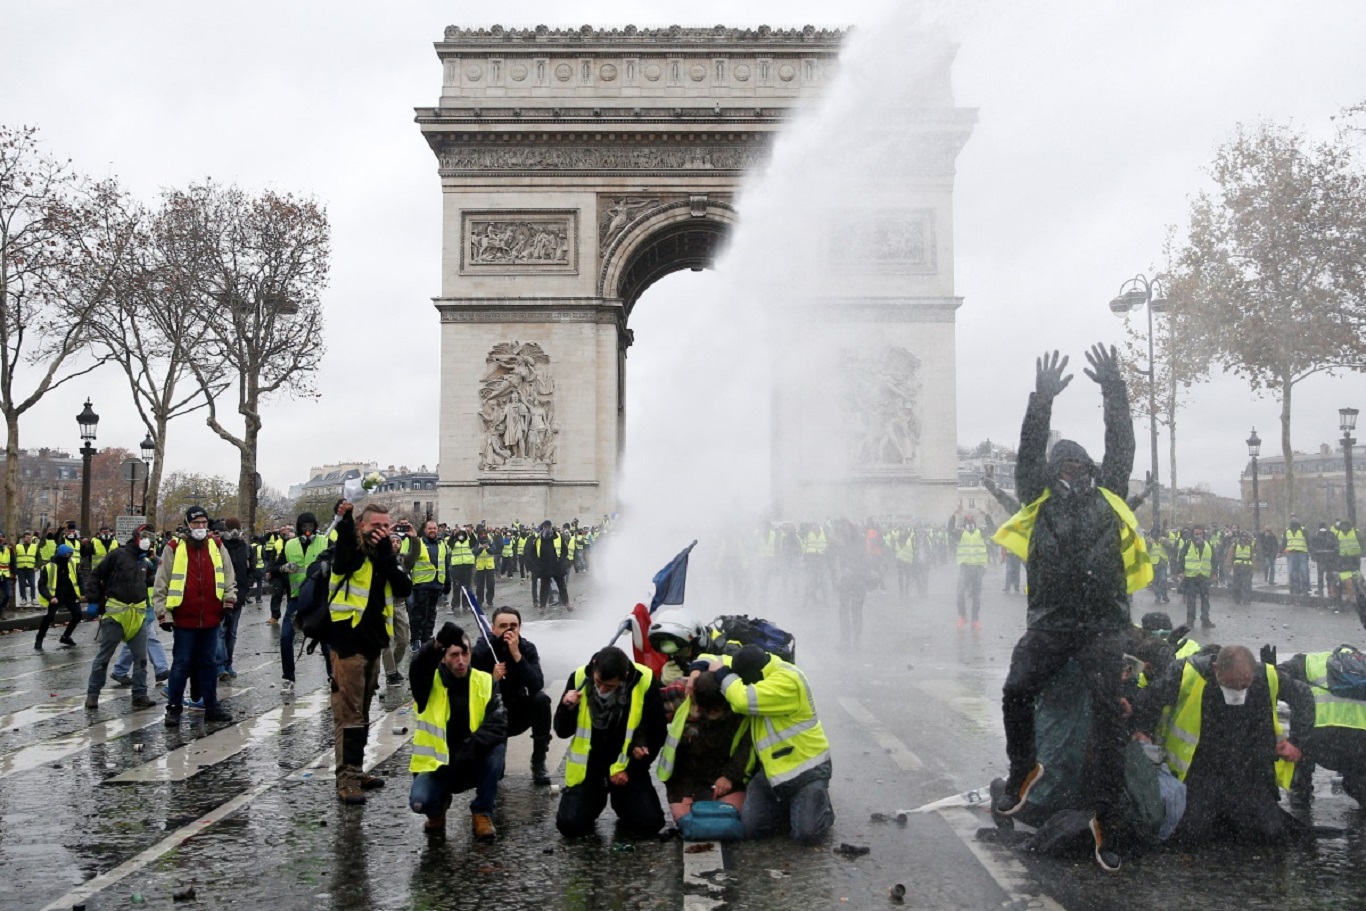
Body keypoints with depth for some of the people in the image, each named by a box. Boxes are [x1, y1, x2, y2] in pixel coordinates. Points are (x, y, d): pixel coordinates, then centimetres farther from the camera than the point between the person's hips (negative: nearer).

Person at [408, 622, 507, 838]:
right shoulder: (430, 682, -8)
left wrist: (473, 746, -33)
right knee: (419, 801, -27)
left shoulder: (484, 681, -4)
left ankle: (482, 813, -8)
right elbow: (417, 669, -34)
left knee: (497, 748, -28)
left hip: (472, 764, 1)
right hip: (436, 764, -1)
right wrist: (437, 644, -54)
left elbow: (498, 723, -15)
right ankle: (438, 808, 13)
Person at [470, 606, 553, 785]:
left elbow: (537, 685, -28)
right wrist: (493, 679, -35)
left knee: (541, 698, -27)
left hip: (518, 713, 2)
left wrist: (516, 654, -34)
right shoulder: (480, 651, -18)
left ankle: (538, 763, -17)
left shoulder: (527, 648, -13)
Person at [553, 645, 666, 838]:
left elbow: (656, 735, -6)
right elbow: (562, 732, -5)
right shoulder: (579, 678, -13)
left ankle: (620, 801, 18)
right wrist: (567, 708, -25)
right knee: (570, 825, -15)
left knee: (649, 823, -16)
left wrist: (631, 770, -10)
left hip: (628, 764, -1)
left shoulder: (645, 682, -18)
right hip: (589, 764, 1)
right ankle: (596, 798, 19)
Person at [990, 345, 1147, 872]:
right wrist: (1042, 400, -6)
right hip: (1050, 619, 0)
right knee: (1016, 692, -18)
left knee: (1108, 714, -10)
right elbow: (1029, 453, 3)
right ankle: (1023, 767, 11)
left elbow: (1121, 447, 9)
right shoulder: (1040, 499, 14)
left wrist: (1114, 391, 3)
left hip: (1103, 622, 0)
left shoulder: (1108, 497, 16)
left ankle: (1105, 819, 0)